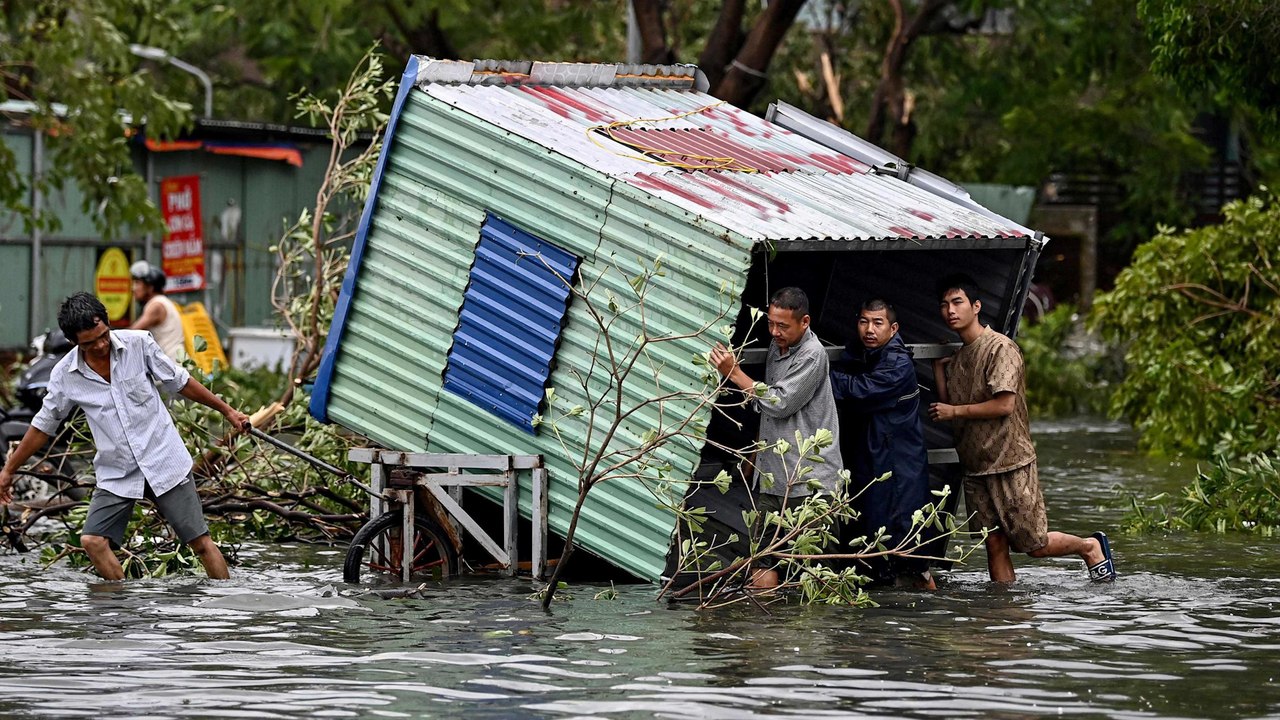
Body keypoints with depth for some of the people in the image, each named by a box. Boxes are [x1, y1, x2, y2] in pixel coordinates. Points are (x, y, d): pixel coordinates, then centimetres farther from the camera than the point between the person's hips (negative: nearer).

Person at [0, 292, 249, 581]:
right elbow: (43, 425, 8)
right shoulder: (64, 375, -6)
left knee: (201, 543, -4)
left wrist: (226, 410, 10)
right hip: (116, 474, 1)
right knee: (93, 541, -15)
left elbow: (179, 382, 4)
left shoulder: (138, 343, -9)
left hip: (165, 462, -1)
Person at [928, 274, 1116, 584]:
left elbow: (1004, 405, -19)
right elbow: (946, 408, 13)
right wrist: (938, 368, 8)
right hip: (975, 466, 7)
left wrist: (955, 411, -12)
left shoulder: (1000, 348, -12)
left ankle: (1091, 547, 23)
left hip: (1010, 464, -7)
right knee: (995, 546, 4)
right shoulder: (956, 356, 13)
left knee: (1035, 545, -1)